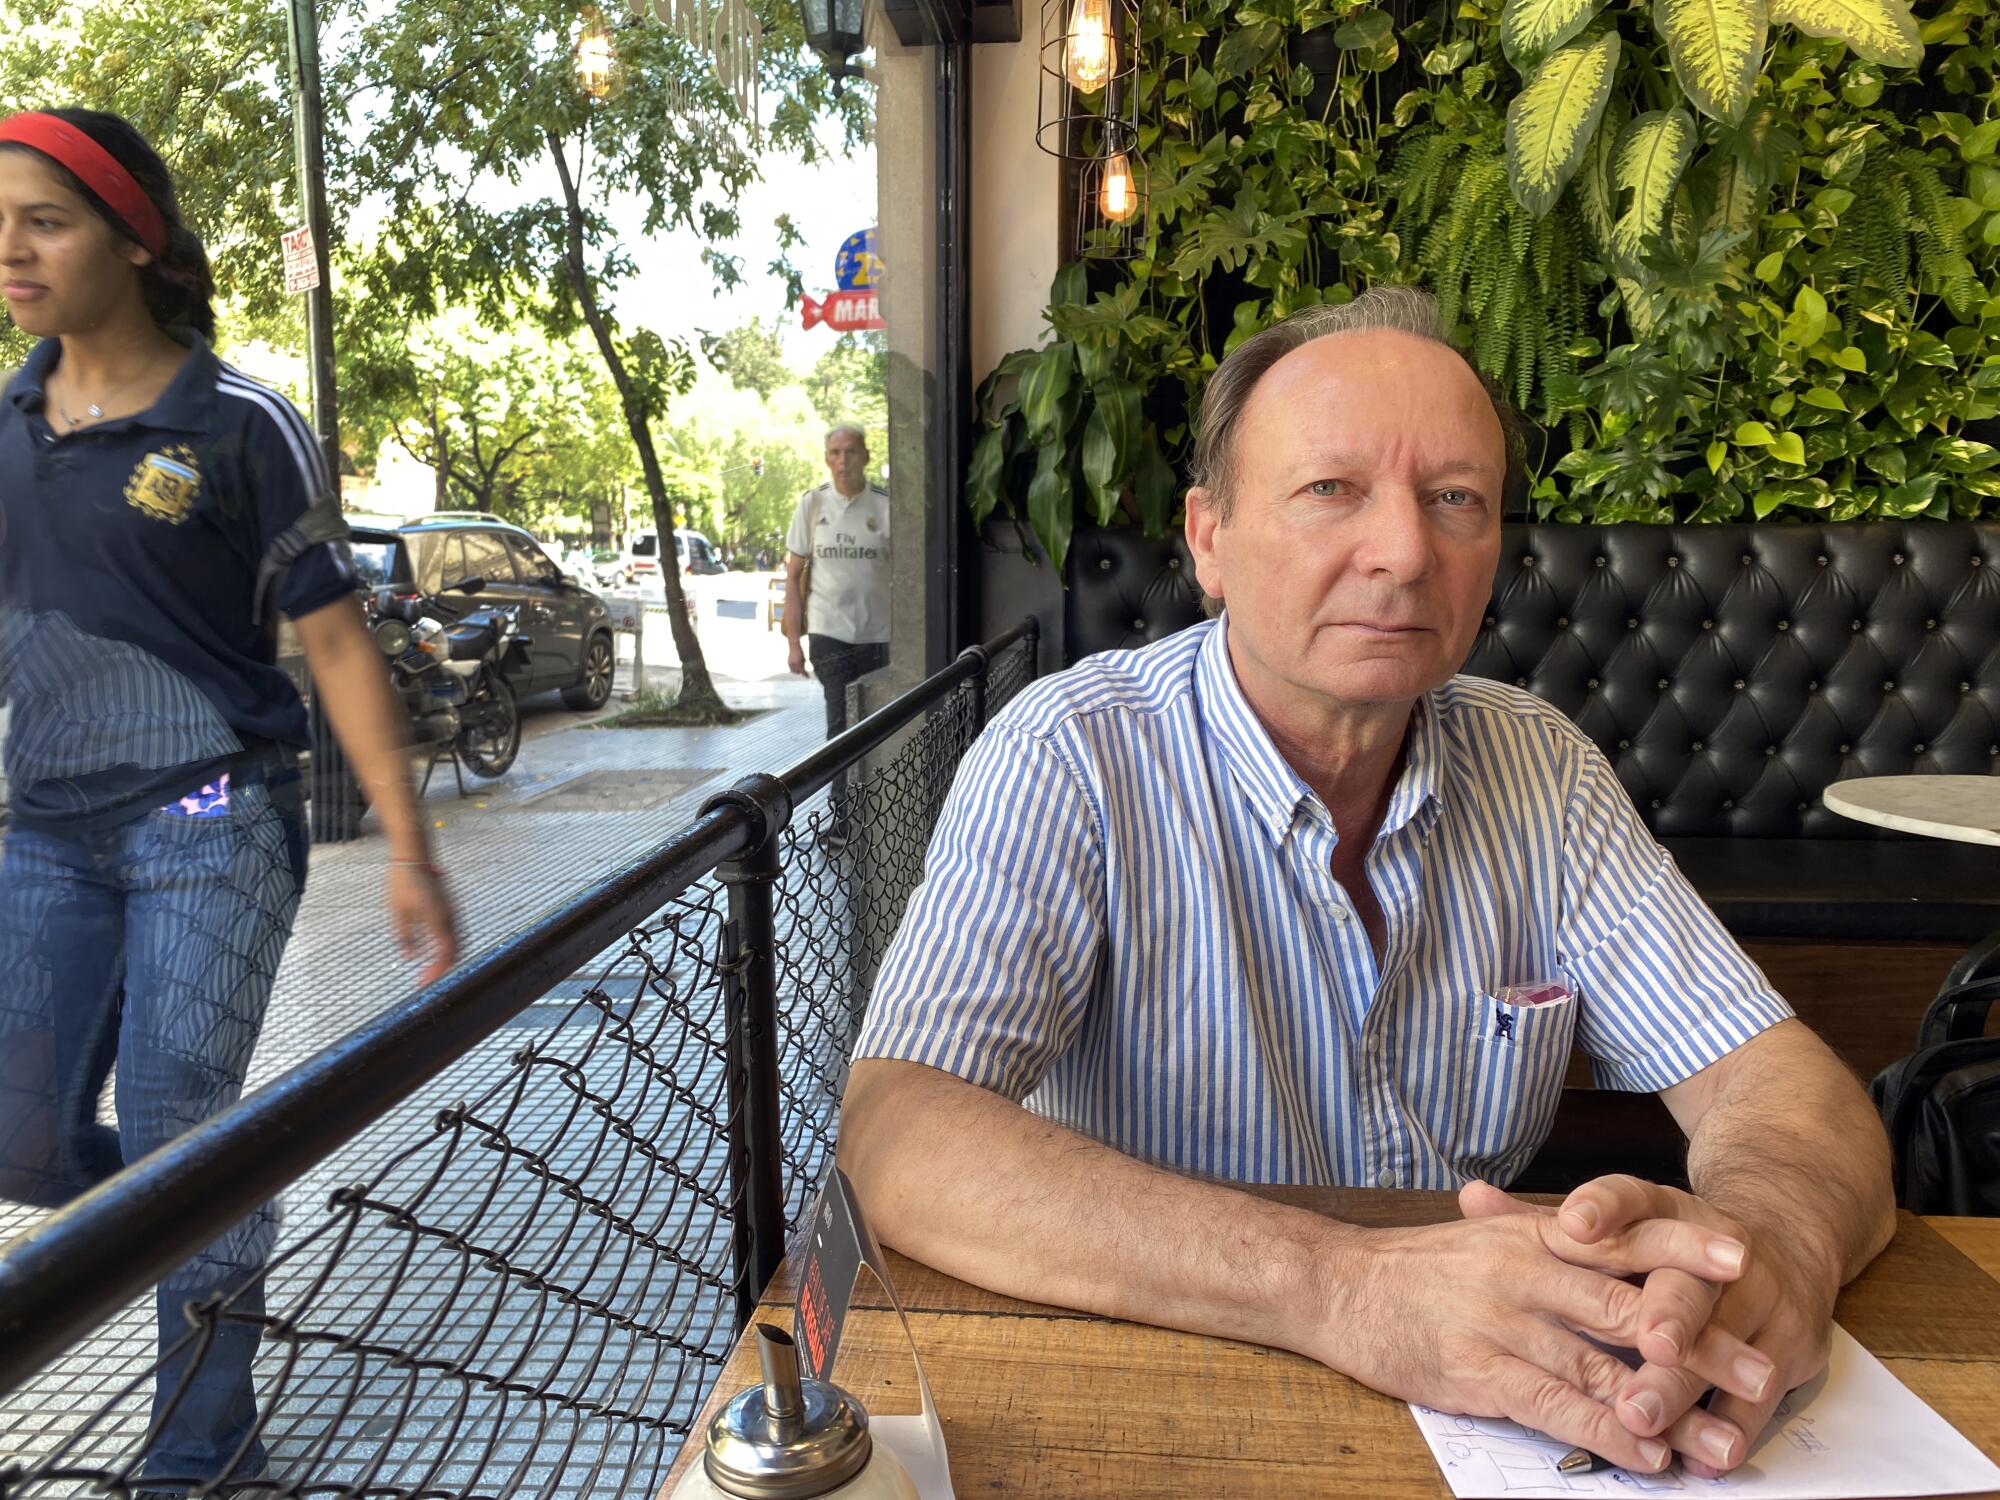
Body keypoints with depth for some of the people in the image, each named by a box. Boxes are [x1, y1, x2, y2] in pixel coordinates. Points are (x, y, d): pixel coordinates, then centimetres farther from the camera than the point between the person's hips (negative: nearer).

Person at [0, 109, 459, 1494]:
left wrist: (409, 853, -12)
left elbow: (339, 647, -8)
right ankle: (210, 1246, 38)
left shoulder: (238, 430, -7)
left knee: (176, 1138, -2)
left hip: (209, 823, -5)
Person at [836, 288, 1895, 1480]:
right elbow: (899, 1144, -27)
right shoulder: (1069, 763, -16)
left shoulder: (1540, 767, 0)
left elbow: (1772, 1071, -4)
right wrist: (1346, 1291, -36)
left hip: (1499, 1422, 5)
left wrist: (1773, 1239, -27)